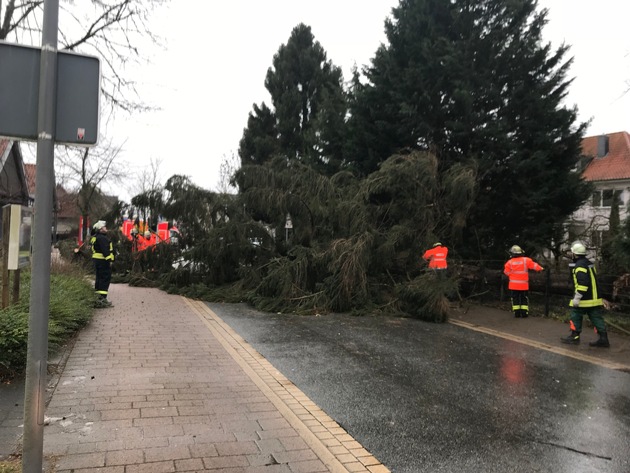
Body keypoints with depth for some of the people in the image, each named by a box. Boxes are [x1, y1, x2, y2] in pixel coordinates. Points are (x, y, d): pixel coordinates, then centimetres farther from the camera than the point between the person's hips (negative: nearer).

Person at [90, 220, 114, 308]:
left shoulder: (94, 237, 19)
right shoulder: (102, 238, -16)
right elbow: (105, 250, -22)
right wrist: (109, 260, -20)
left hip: (97, 260, 11)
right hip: (103, 261, -11)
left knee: (99, 278, 15)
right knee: (105, 279, -9)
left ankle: (99, 297, 21)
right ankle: (102, 299, -13)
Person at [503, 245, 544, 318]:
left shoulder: (509, 262, -6)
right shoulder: (526, 260, -6)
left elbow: (506, 272, 0)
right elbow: (534, 265, -2)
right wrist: (541, 269, 14)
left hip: (514, 284, 0)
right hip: (524, 284, 0)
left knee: (515, 298, 8)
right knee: (524, 298, 12)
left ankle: (517, 313, 4)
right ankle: (524, 313, 9)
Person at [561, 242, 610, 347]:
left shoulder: (579, 265, -17)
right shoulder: (589, 263, 15)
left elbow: (583, 283, -25)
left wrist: (577, 297, -22)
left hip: (584, 299, -9)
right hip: (594, 298, 9)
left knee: (576, 316, 4)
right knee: (596, 318, 9)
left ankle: (574, 337, 11)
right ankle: (603, 339, 8)